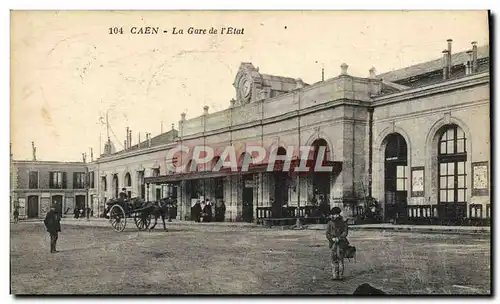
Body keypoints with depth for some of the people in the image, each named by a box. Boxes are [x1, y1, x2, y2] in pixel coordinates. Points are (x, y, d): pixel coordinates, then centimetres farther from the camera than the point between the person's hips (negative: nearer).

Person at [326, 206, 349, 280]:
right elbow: (327, 234, 8)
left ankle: (341, 275, -8)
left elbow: (345, 232, -2)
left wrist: (339, 238, -15)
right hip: (333, 242, 2)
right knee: (334, 258, -4)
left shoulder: (343, 222, 6)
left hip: (341, 242, -2)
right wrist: (332, 238, -10)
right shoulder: (330, 223, 11)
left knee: (340, 257, -11)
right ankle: (335, 275, -1)